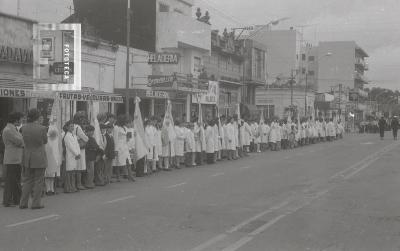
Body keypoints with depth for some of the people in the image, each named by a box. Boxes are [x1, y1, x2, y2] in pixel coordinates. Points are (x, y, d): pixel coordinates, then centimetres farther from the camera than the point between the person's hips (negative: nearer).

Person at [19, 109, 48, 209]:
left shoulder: (24, 128, -3)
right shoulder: (42, 128, -13)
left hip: (27, 158, 4)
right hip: (39, 158, -4)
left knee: (27, 181, 12)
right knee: (38, 181, 5)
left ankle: (23, 203, 11)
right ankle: (36, 203, 5)